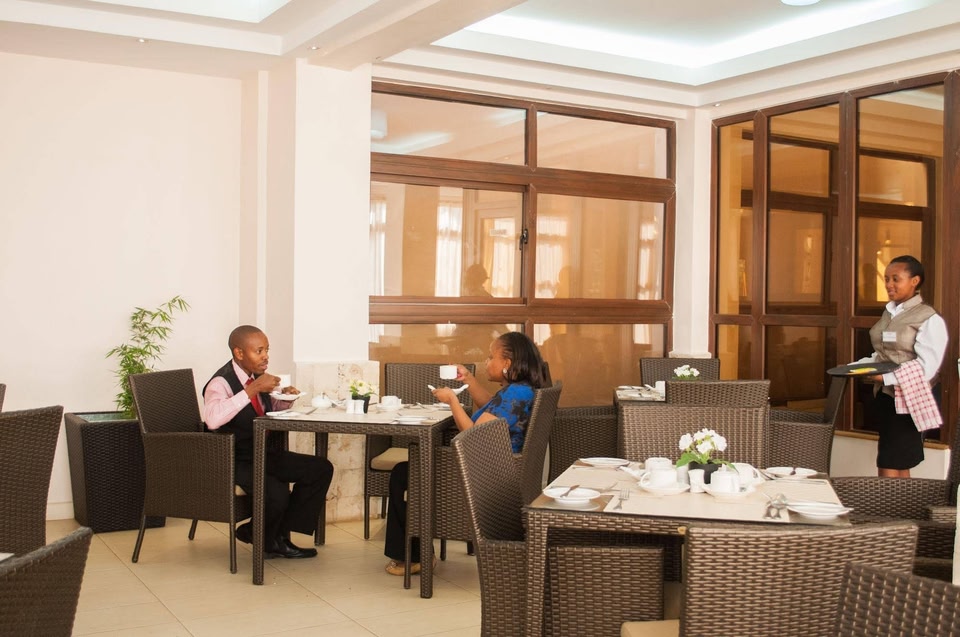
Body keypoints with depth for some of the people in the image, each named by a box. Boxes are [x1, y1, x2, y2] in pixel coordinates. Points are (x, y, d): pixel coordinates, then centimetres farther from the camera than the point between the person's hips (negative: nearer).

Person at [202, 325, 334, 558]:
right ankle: (263, 539, 3)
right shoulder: (221, 382, -17)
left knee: (321, 469, -1)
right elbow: (212, 419, -39)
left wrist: (284, 398, -1)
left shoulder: (257, 376, 4)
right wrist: (252, 389, -36)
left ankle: (280, 535, 4)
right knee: (277, 492, -32)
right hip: (234, 462, -8)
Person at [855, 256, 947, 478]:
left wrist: (886, 378, -24)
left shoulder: (930, 320, -10)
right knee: (900, 471, 12)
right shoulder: (889, 313, 14)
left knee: (889, 472, -8)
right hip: (883, 398, 8)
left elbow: (925, 369, -18)